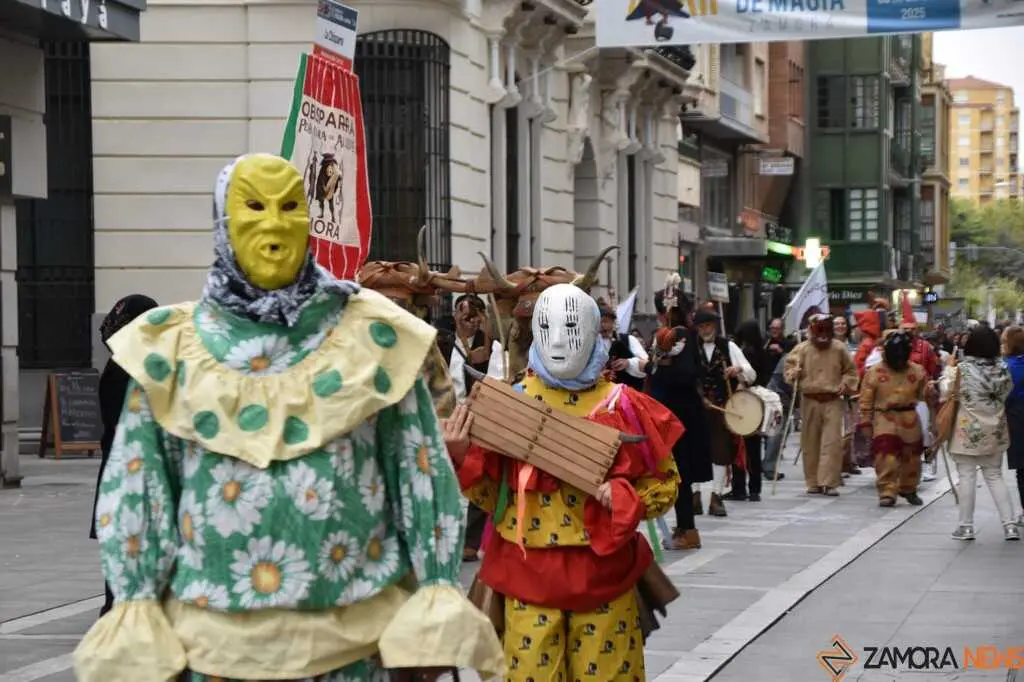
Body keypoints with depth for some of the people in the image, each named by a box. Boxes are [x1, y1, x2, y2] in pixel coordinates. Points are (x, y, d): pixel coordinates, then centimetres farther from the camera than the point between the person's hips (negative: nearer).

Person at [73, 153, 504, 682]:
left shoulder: (370, 337, 2)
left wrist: (432, 613, -4)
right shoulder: (176, 346, 4)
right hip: (216, 638, 1)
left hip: (353, 636, 0)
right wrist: (135, 624, -2)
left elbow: (420, 472, 2)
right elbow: (135, 489, 4)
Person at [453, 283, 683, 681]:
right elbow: (491, 492, 7)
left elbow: (664, 481, 4)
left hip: (602, 569, 0)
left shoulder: (621, 405, -1)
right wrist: (462, 456, -11)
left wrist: (626, 499, -14)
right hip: (528, 571, 1)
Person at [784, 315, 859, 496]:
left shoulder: (839, 349, 4)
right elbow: (790, 364, 7)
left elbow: (851, 370, 13)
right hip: (810, 401, 1)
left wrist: (846, 385, -2)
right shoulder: (802, 349, 2)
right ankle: (813, 482, 15)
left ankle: (829, 482, -9)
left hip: (833, 401, -1)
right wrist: (794, 376, -13)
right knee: (810, 443, 5)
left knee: (832, 442, -10)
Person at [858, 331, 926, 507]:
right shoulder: (874, 373, -4)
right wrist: (866, 422, -3)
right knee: (886, 458, -14)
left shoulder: (917, 371, 3)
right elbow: (865, 400, 0)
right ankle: (887, 492, -8)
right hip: (885, 420, -3)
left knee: (911, 458, 12)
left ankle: (908, 489, 31)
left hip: (910, 421, 3)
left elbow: (924, 394, 7)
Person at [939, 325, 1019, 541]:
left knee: (967, 477, 4)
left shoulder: (962, 370, -14)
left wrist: (948, 369, 9)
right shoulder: (1001, 370, -2)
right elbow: (1006, 393, 10)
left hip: (968, 432, -4)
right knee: (995, 477, 13)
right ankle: (1009, 525, 8)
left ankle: (966, 526, 7)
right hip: (995, 432, 4)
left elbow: (946, 392, -4)